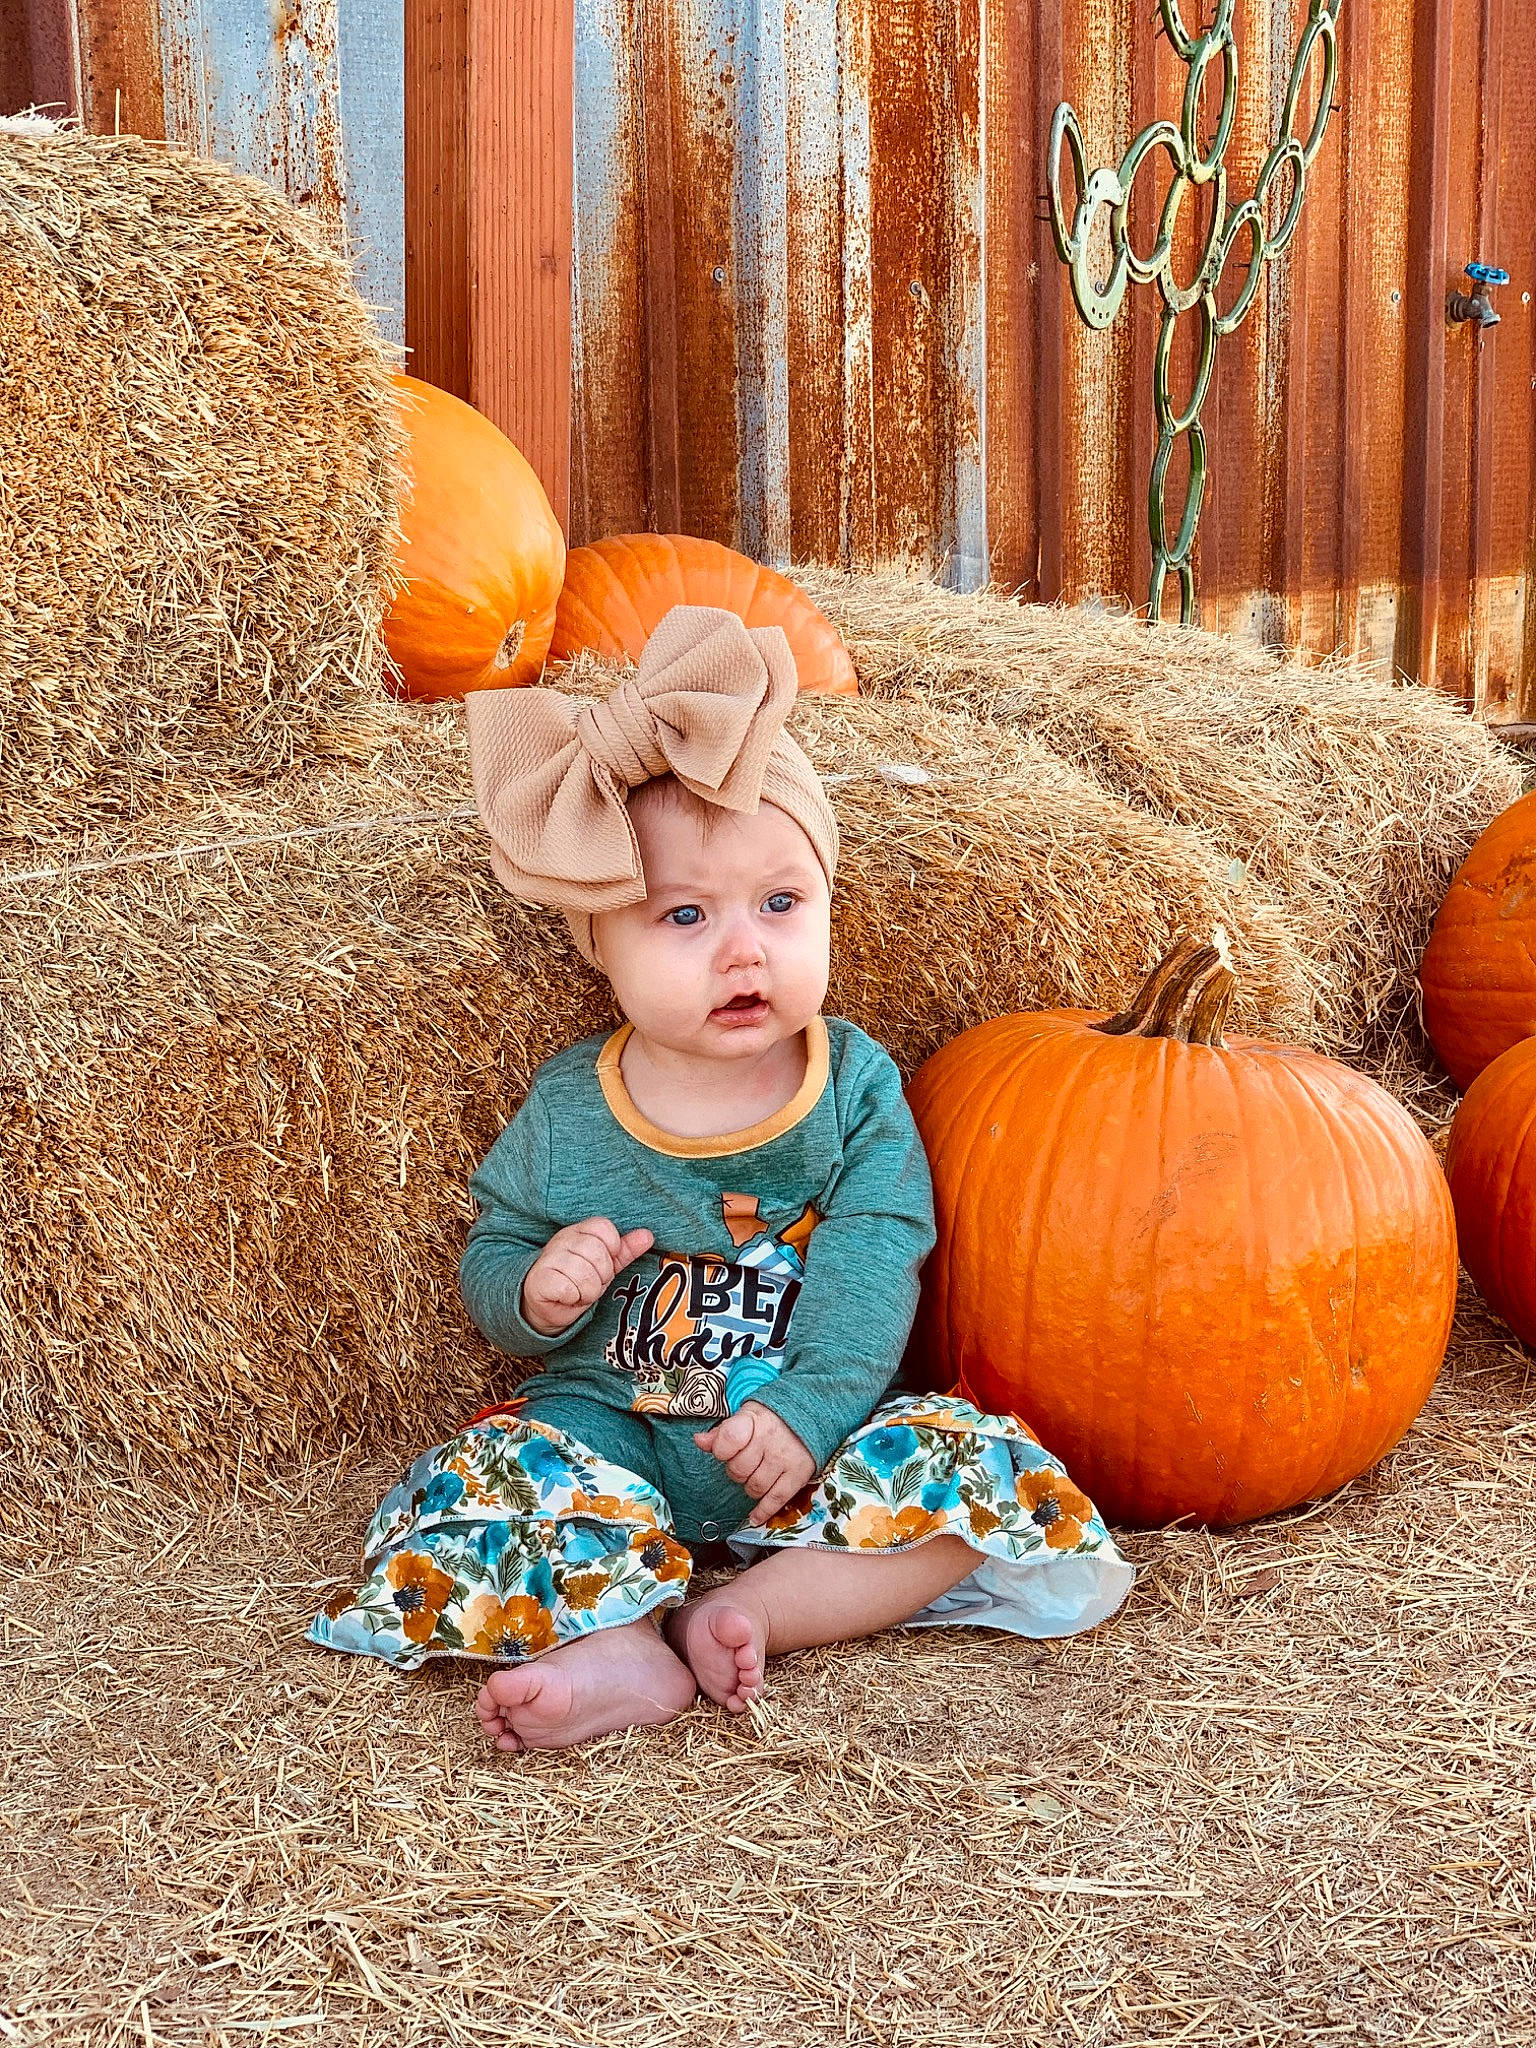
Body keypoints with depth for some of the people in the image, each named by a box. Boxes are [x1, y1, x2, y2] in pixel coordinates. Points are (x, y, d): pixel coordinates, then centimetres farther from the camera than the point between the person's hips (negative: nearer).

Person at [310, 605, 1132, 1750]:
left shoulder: (856, 1087, -5)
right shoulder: (569, 1110, -3)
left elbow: (869, 1272, -12)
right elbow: (491, 1256, 7)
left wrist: (809, 1407, -27)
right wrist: (536, 1287, -17)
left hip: (800, 1440, 0)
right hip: (609, 1428, 0)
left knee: (981, 1468, -22)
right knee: (481, 1480, -25)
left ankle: (735, 1614, -25)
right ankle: (641, 1657, -35)